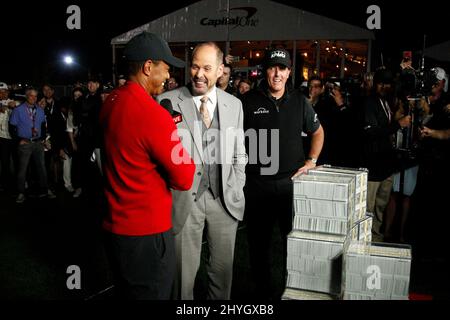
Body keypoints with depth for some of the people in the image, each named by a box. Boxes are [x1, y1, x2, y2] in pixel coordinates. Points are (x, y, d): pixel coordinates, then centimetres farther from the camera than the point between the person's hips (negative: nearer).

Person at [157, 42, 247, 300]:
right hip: (184, 199, -3)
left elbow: (239, 154, 12)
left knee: (223, 268, 15)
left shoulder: (234, 104, 7)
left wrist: (237, 192, 6)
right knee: (184, 269, 9)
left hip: (225, 199, 3)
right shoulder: (168, 101, -4)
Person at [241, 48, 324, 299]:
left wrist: (312, 160, 7)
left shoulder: (299, 101, 5)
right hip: (258, 183, -1)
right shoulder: (249, 101, -1)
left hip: (292, 181, 2)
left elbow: (317, 131, 18)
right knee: (259, 241, 9)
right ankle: (264, 290, 26)